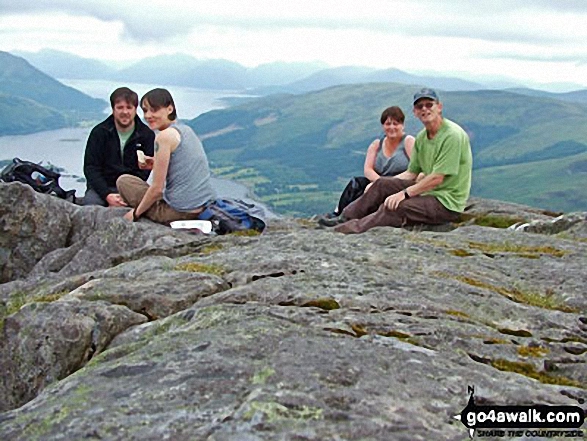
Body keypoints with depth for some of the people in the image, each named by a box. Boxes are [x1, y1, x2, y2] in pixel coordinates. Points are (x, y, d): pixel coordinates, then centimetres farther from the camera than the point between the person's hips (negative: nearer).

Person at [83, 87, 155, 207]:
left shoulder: (147, 135, 1)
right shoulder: (99, 132, 2)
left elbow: (144, 171, -2)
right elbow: (90, 168, -1)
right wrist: (107, 195, -17)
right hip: (102, 187, 0)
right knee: (90, 202, -31)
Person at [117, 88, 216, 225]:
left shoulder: (164, 136, -13)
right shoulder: (186, 129, 11)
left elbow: (157, 188, -12)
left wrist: (136, 213, 1)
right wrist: (157, 164, 12)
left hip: (180, 212, -8)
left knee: (123, 181, 8)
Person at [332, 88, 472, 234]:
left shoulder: (453, 135, -18)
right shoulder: (422, 137, 9)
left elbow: (437, 178, -23)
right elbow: (411, 173, 12)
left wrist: (404, 193, -22)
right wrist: (375, 186, 4)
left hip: (447, 201, -8)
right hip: (428, 190, 8)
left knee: (395, 206, -27)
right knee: (382, 184, -1)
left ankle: (357, 228, -16)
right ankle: (344, 217, 3)